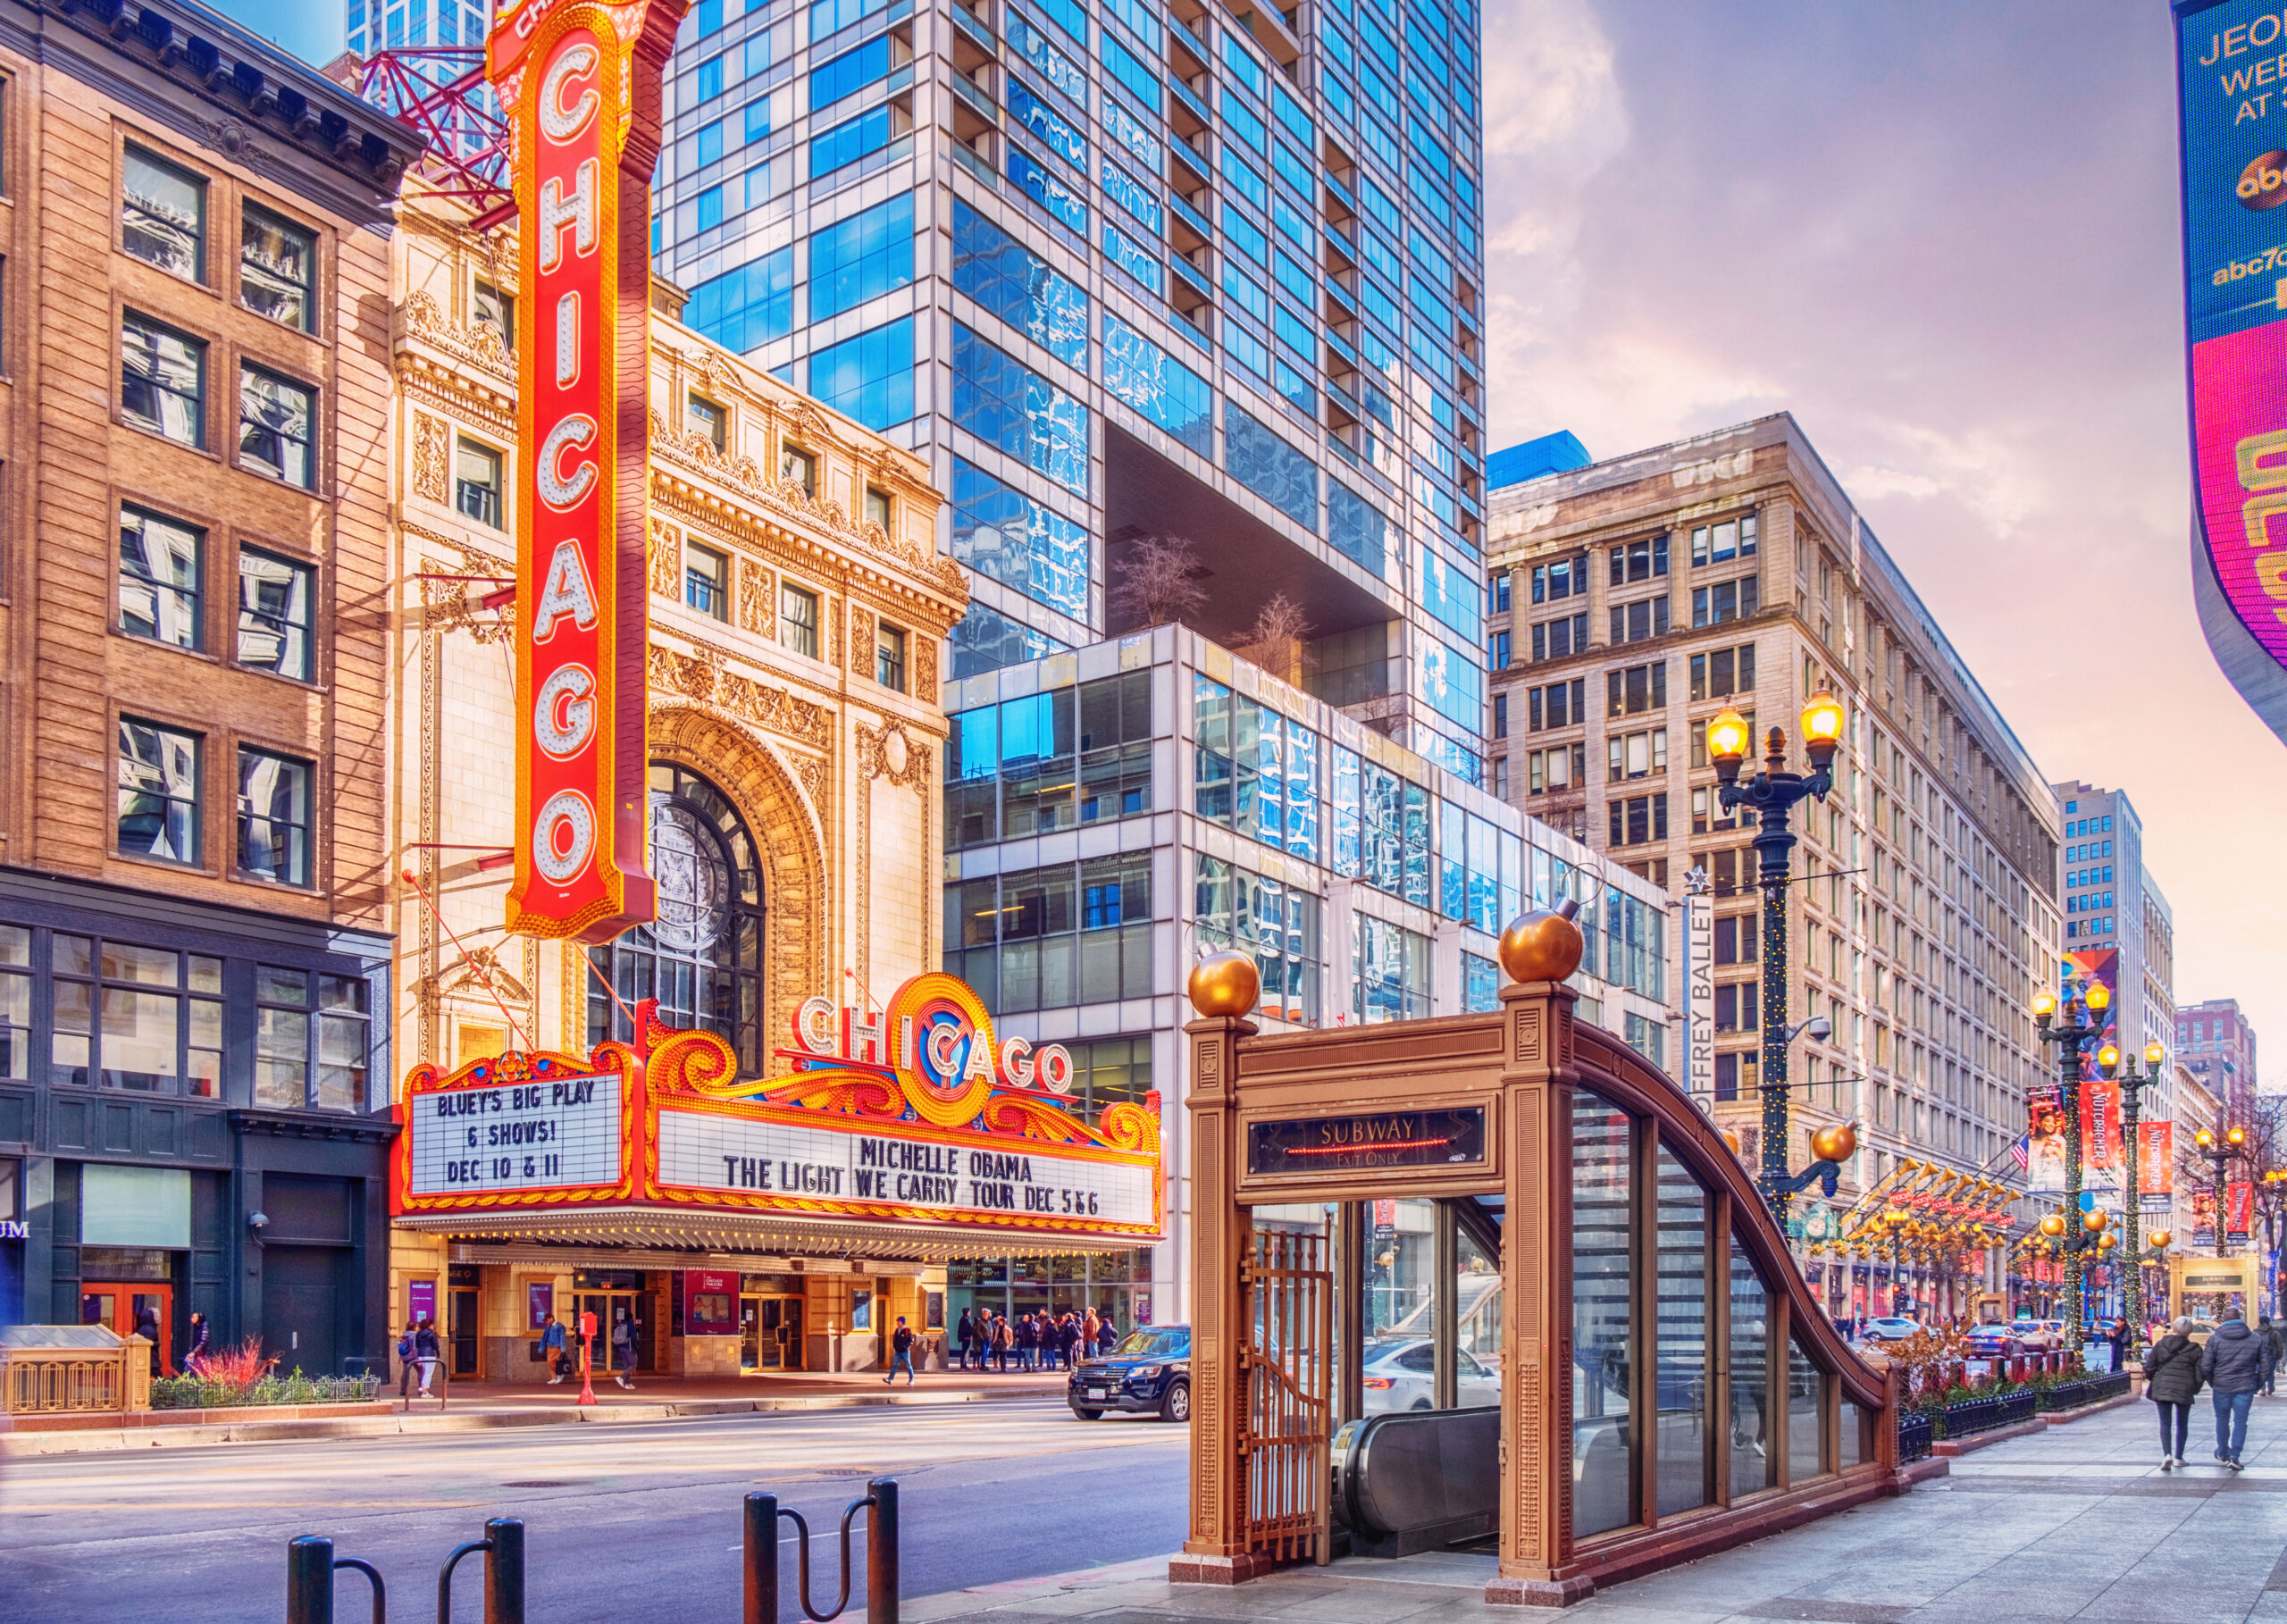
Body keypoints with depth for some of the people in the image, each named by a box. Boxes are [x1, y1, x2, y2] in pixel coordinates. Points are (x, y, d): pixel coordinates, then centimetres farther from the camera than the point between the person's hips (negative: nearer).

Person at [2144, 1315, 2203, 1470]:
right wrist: (2196, 1389, 14)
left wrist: (2151, 1379, 19)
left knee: (2165, 1423, 3)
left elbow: (2149, 1366, 0)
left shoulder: (2159, 1345, 0)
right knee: (2182, 1425, 16)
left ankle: (2167, 1454, -16)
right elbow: (2199, 1373, -2)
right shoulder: (2194, 1349, -3)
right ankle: (2178, 1457, 21)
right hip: (2184, 1390, 0)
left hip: (2162, 1388, 0)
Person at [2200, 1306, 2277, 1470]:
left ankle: (2222, 1452, 31)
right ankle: (2234, 1456, -4)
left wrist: (2212, 1383, 8)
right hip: (2245, 1387, 0)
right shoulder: (2257, 1340, 0)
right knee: (2240, 1420, 6)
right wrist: (2259, 1385, 12)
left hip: (2221, 1387, 0)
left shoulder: (2215, 1339, -5)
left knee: (2222, 1419, 17)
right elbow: (2265, 1366, 2)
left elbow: (2205, 1366, -7)